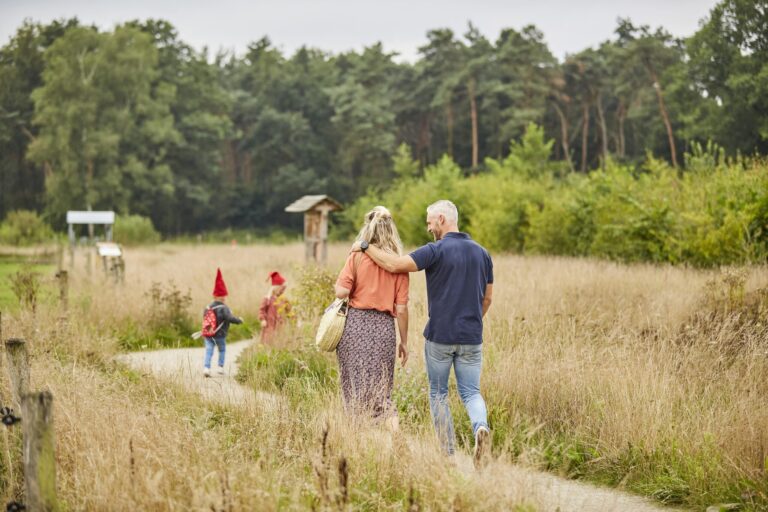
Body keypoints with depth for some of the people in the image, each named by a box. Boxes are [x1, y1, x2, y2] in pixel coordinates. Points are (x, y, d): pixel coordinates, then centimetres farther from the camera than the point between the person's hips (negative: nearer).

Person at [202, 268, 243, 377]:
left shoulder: (208, 307, 5)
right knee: (222, 350, 18)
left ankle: (206, 367, -14)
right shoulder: (223, 308, -14)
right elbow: (230, 318, -24)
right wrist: (239, 320, -8)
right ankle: (221, 367, 18)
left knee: (209, 351, 2)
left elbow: (205, 317, 13)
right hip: (220, 335, -4)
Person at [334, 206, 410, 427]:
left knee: (355, 385, 9)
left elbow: (341, 292, -11)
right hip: (384, 327, 1)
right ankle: (393, 432, -7)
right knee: (381, 389, 8)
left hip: (355, 324, -1)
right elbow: (401, 309, 1)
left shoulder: (357, 256, -2)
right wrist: (404, 341, 10)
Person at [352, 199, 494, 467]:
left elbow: (394, 264, -17)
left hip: (439, 336, -4)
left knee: (438, 393, 12)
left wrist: (365, 246, -3)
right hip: (471, 338, 4)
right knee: (471, 392, 11)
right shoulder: (481, 253, 6)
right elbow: (487, 298, 13)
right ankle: (481, 427, -20)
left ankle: (447, 455, 12)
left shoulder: (436, 250, -12)